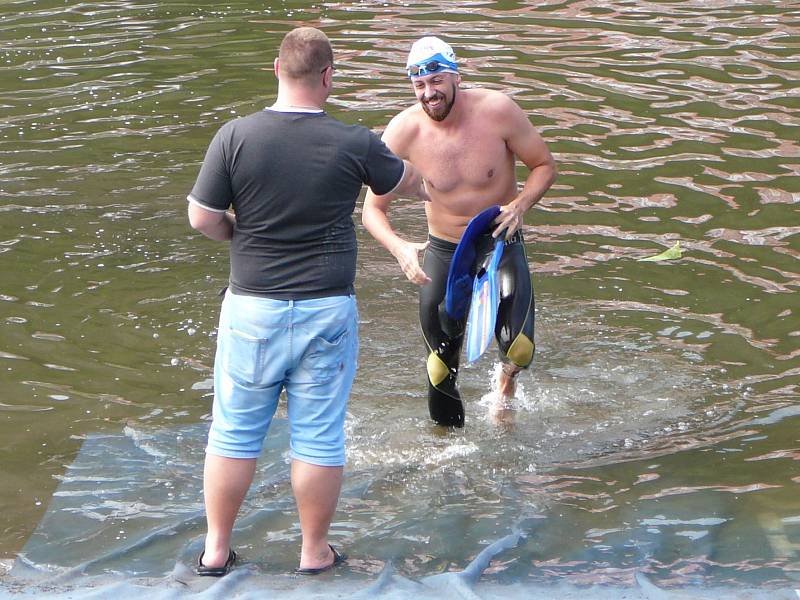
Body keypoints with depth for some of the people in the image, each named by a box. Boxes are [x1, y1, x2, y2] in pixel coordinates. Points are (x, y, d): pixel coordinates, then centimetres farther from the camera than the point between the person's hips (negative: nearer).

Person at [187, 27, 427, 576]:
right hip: (327, 310, -1)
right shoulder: (354, 144, -8)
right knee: (319, 436, 9)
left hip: (253, 308, 1)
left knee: (235, 432, 13)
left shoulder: (236, 136, -10)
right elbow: (406, 181, 12)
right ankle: (315, 551, 20)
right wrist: (428, 189, 36)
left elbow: (201, 218, -7)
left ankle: (216, 550, 22)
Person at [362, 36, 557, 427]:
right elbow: (373, 209, -12)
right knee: (440, 369, 6)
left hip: (500, 243, -1)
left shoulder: (497, 110, -18)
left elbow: (544, 165, -5)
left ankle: (507, 377, 20)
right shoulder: (403, 131, -17)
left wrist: (520, 205, -24)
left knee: (519, 351, -18)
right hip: (442, 251, 1)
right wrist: (399, 247, -32)